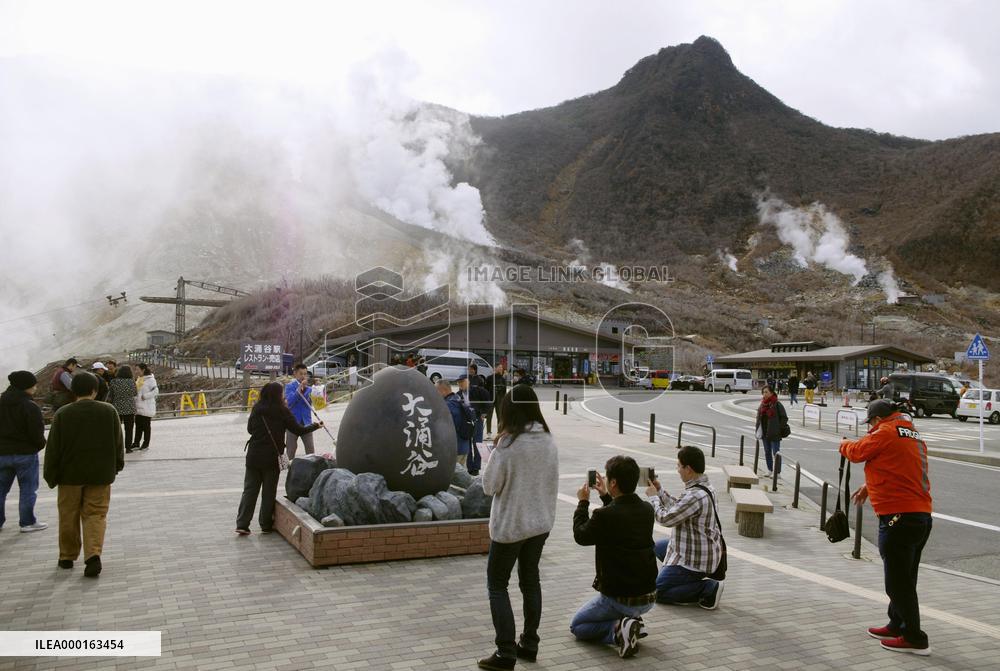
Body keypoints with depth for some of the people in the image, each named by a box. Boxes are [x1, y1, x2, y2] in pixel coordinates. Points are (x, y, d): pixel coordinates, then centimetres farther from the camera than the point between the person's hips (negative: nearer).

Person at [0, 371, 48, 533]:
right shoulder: (30, 407, -18)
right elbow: (37, 433, -18)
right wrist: (41, 444, 2)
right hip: (25, 453, -6)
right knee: (28, 489, 6)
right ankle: (27, 522, 12)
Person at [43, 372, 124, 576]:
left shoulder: (62, 414, -7)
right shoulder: (109, 411, -4)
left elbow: (53, 448, -4)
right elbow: (118, 443, 3)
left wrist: (51, 475, 5)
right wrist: (117, 466, 17)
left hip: (70, 474, 0)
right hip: (100, 474, 0)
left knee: (68, 516, 14)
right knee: (96, 515, 4)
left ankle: (67, 556, 26)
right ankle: (93, 554, -13)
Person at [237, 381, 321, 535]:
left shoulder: (256, 409, 3)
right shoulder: (282, 411, -8)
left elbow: (250, 429, 15)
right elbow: (298, 430, -4)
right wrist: (315, 426, 12)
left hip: (253, 456, 3)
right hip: (271, 458, -3)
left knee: (249, 489, 8)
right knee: (269, 492, 8)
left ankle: (242, 524, 3)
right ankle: (266, 524, 15)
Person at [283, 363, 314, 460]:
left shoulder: (309, 388, 7)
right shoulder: (289, 386, -1)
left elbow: (309, 403, -5)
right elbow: (289, 401, -16)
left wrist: (304, 389, -17)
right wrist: (299, 389, -22)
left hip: (306, 422, 2)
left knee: (310, 448, -3)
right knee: (290, 450, 7)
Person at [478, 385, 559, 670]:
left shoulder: (508, 444, -21)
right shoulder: (549, 441, -2)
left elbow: (489, 486, -12)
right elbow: (553, 483, 6)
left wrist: (493, 455, 2)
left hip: (510, 525, -6)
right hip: (540, 523, 6)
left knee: (497, 585, 7)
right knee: (530, 580, 19)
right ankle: (530, 644, 26)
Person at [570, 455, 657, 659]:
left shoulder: (604, 515, -23)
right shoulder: (647, 510, -4)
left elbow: (580, 535, -3)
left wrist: (583, 502, 8)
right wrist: (606, 497, 20)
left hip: (620, 600, -6)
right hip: (649, 598, 6)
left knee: (576, 626, 18)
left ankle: (617, 629, -7)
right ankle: (631, 621, 14)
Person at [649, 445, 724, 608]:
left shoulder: (695, 496, -30)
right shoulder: (704, 486, 2)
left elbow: (666, 518, -23)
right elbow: (677, 508, 12)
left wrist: (653, 499, -7)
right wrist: (659, 490, 12)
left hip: (694, 559, -10)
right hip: (703, 550, 10)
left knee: (657, 592, -1)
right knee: (658, 546, 29)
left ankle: (708, 588, -7)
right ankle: (693, 580, 18)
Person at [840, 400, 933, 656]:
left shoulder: (886, 433, -12)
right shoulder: (914, 436, 16)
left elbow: (857, 452, -4)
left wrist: (844, 445, 17)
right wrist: (870, 486, 26)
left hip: (898, 517, -10)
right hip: (923, 516, 10)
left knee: (897, 581, -1)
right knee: (904, 578, 19)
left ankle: (915, 639, 3)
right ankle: (897, 626, 30)